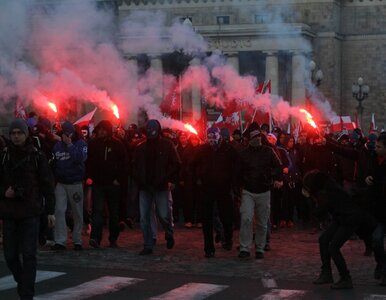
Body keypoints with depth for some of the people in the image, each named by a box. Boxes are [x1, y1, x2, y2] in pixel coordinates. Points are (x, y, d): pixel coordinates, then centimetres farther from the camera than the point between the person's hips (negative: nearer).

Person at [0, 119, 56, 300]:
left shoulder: (37, 157, -1)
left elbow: (47, 185, 1)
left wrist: (50, 211, -3)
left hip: (30, 212, -2)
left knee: (29, 255, -6)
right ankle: (23, 283, 31)